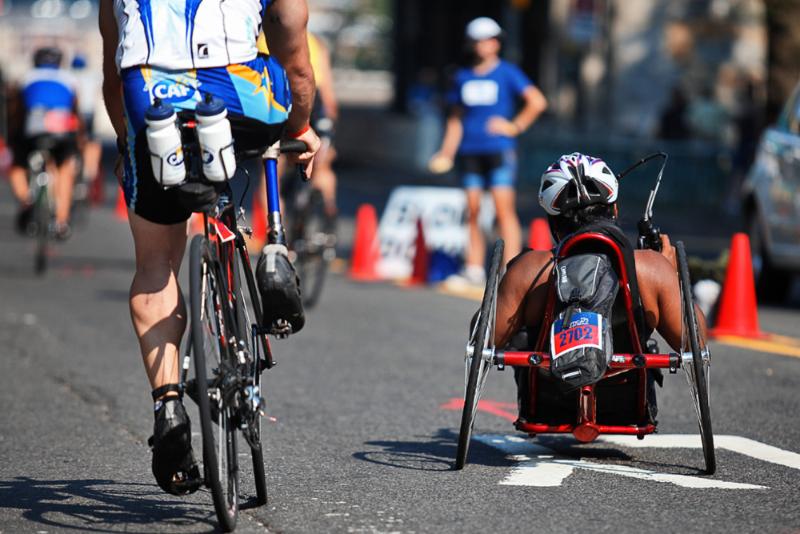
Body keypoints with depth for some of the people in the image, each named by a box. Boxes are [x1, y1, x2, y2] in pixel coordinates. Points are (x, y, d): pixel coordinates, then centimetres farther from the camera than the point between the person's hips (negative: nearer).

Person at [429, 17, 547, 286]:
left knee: (504, 209, -9)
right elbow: (456, 118, 17)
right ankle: (474, 270, 9)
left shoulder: (507, 73, 1)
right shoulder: (463, 77, 14)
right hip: (469, 150, 5)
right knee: (472, 211, 4)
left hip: (498, 150, -4)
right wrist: (446, 152, 9)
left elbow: (537, 101, -4)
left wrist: (515, 126, -7)